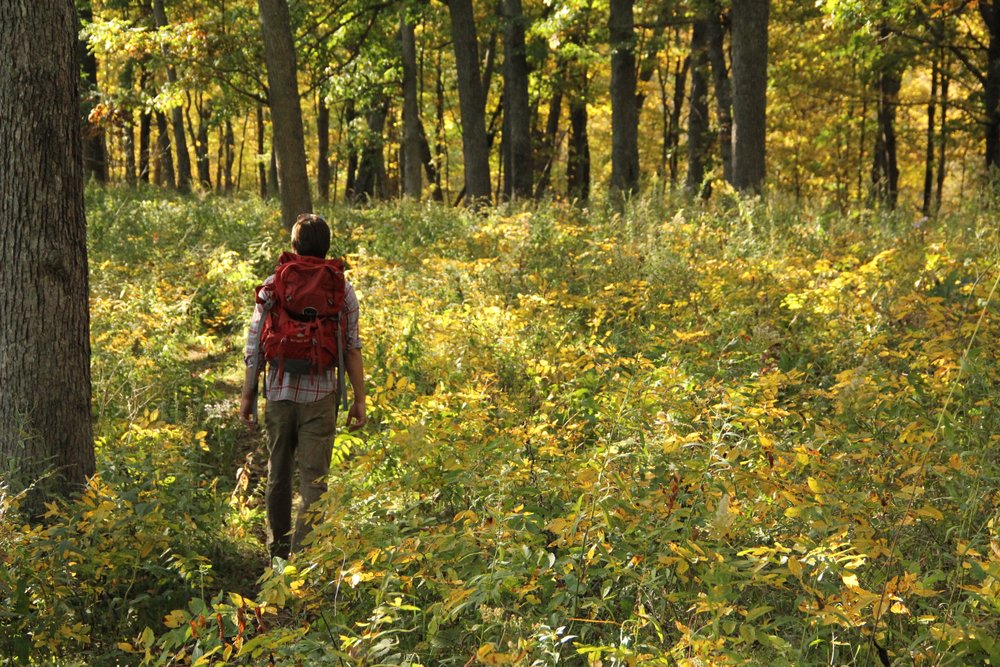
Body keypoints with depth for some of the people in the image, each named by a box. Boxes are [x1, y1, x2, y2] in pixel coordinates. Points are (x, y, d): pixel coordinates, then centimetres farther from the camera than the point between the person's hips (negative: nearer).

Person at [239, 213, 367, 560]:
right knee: (314, 478, 1)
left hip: (279, 392, 2)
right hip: (320, 395, -2)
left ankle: (278, 548, 30)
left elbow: (254, 344, 0)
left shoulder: (273, 286, 0)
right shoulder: (342, 291, -1)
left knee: (278, 473, 16)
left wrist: (248, 393, 8)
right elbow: (351, 348, -1)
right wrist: (359, 399, 5)